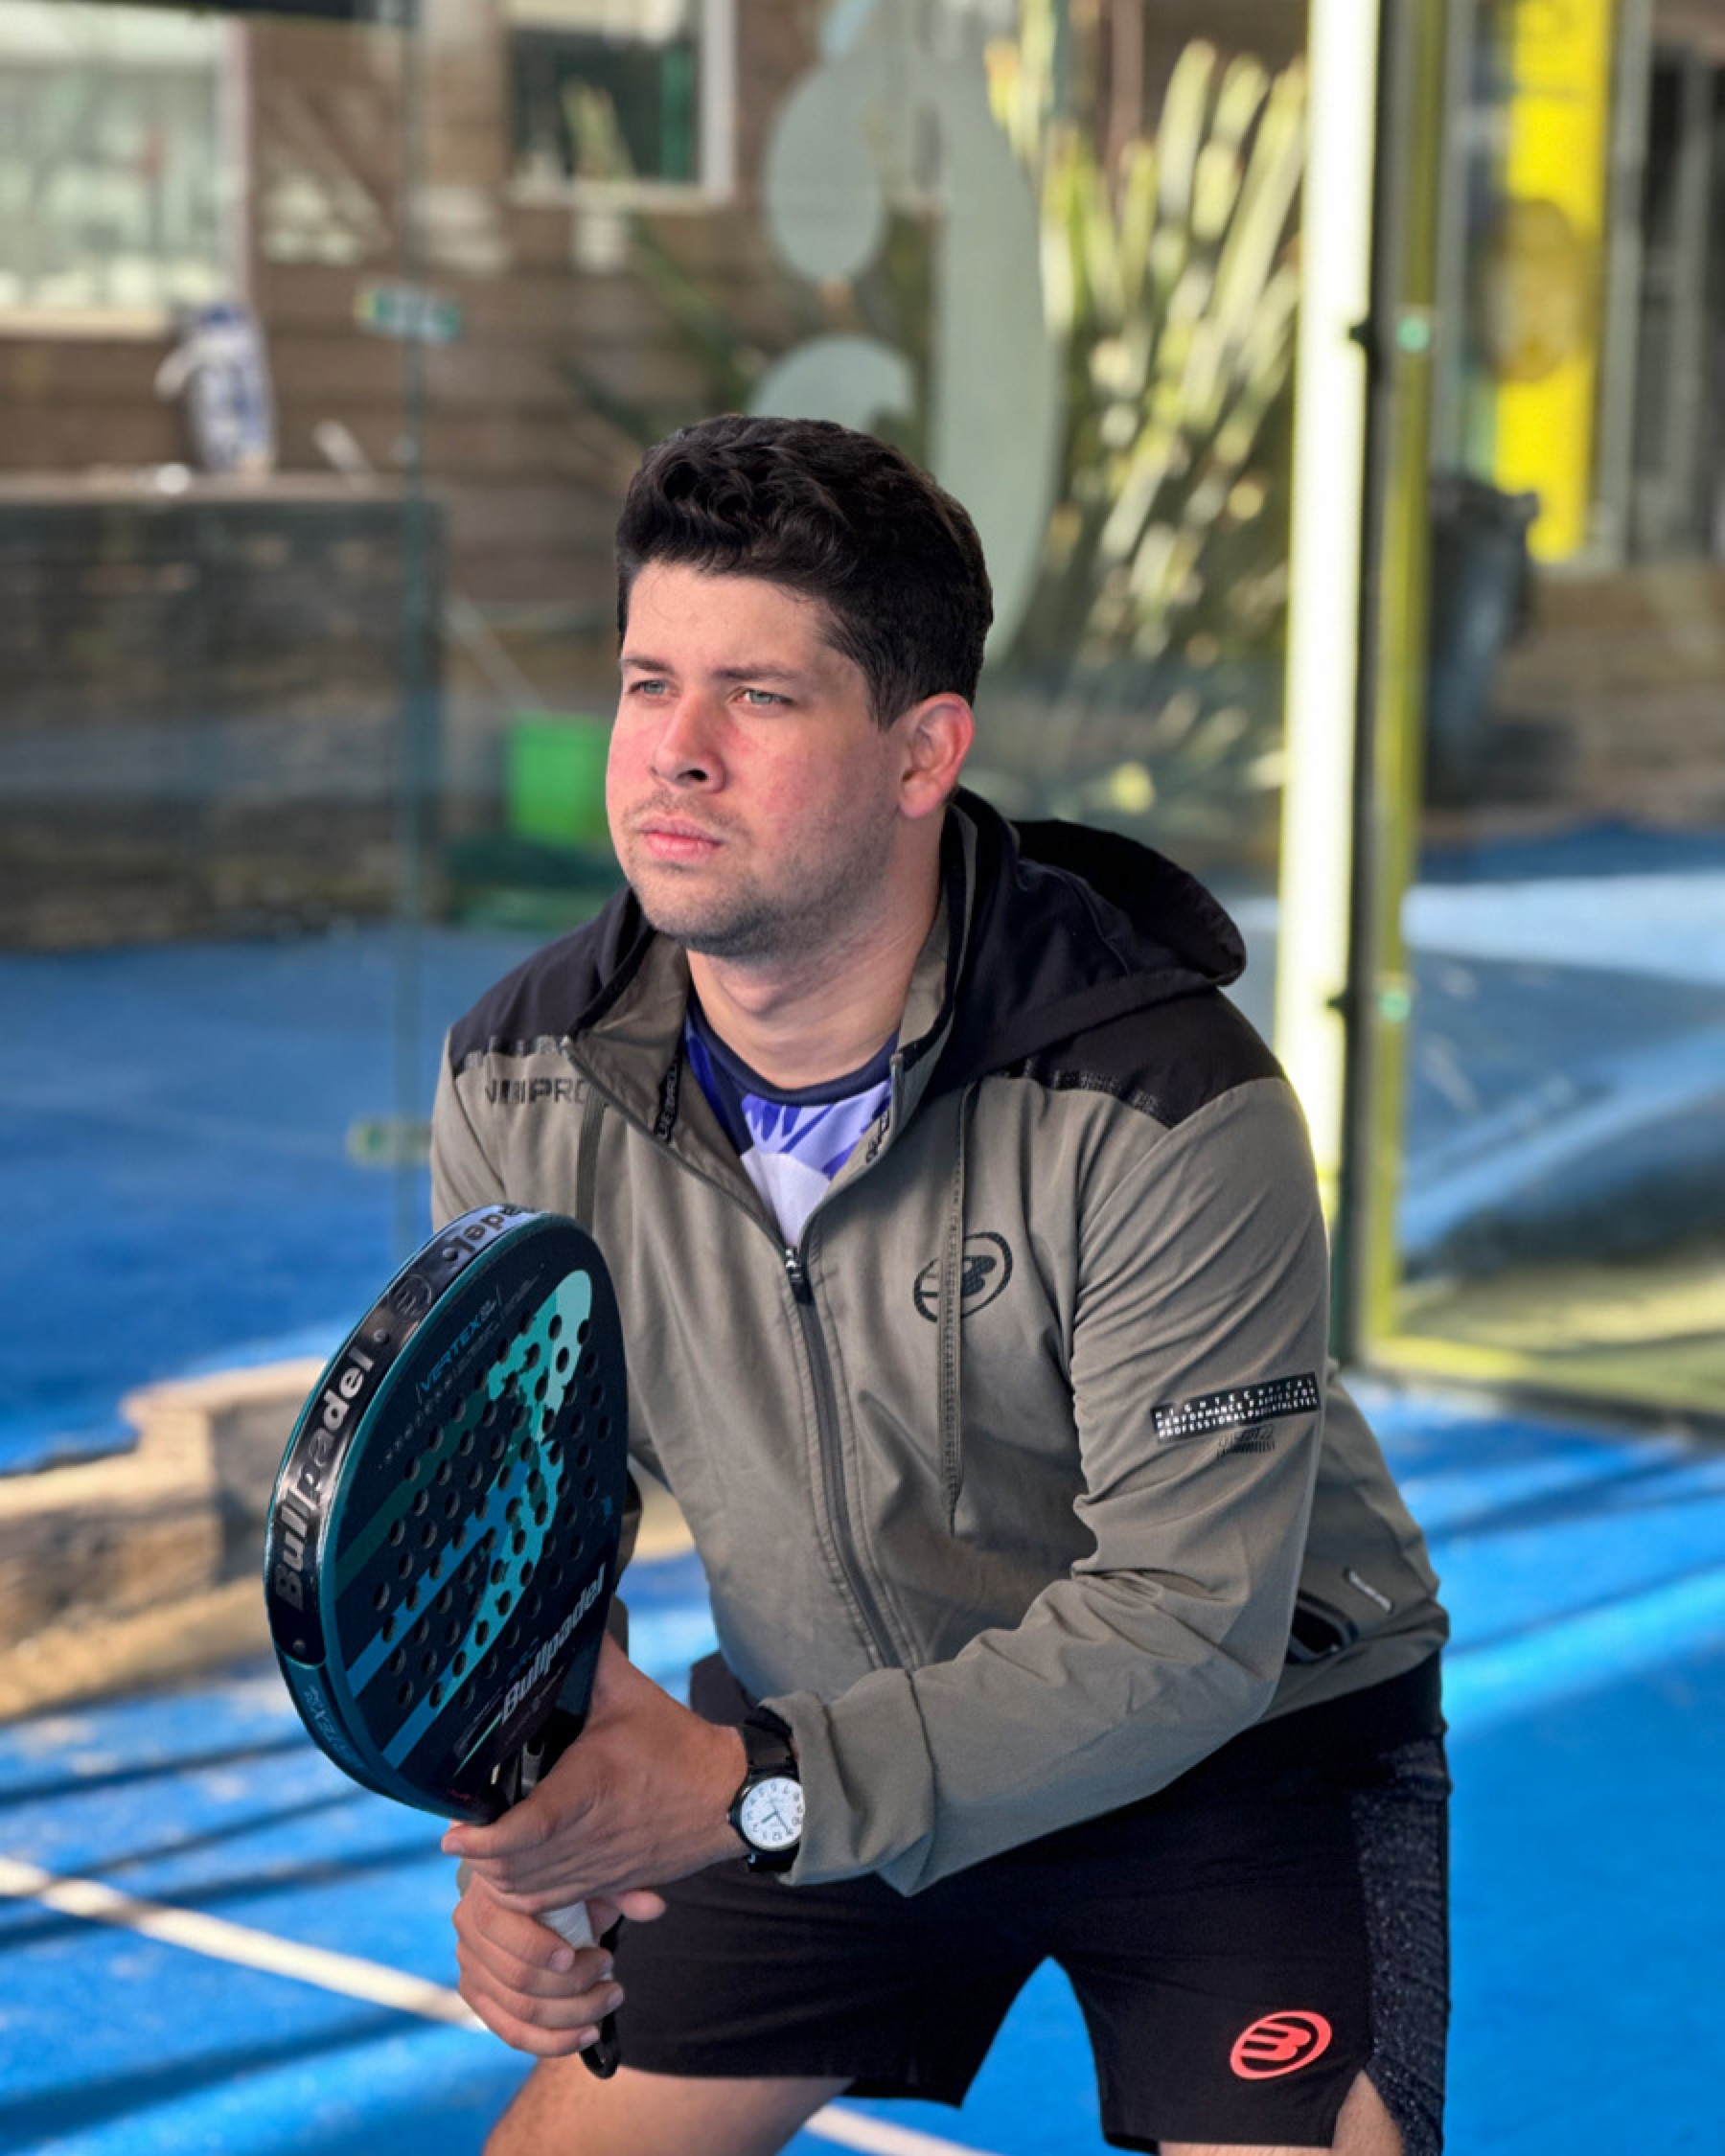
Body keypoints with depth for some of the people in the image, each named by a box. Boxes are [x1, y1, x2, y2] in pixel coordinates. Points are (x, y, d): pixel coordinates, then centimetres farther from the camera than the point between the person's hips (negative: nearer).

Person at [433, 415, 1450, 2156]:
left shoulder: (1164, 1106, -29)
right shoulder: (519, 1085, -13)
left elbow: (1189, 1627, -30)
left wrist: (749, 1794, -40)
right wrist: (512, 1826, -24)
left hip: (1238, 1745, -4)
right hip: (815, 1742, 4)